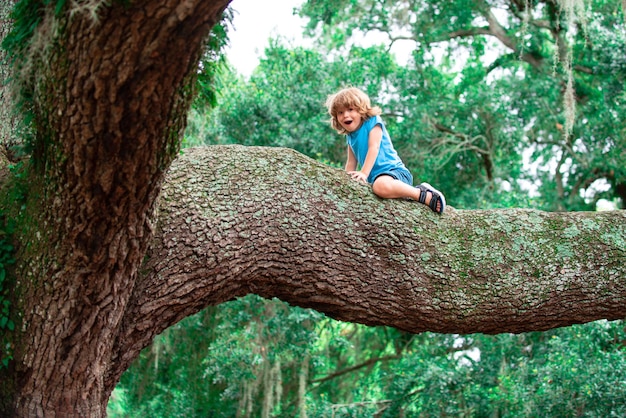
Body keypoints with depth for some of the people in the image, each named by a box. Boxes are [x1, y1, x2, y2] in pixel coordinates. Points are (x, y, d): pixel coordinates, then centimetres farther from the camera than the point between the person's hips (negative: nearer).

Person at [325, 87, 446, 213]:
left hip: (395, 170, -9)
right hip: (374, 177, 9)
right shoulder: (350, 136, 17)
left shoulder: (373, 121, -3)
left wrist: (363, 173, -24)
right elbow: (351, 162, 21)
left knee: (381, 186, -40)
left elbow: (374, 148, -14)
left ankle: (424, 195, -23)